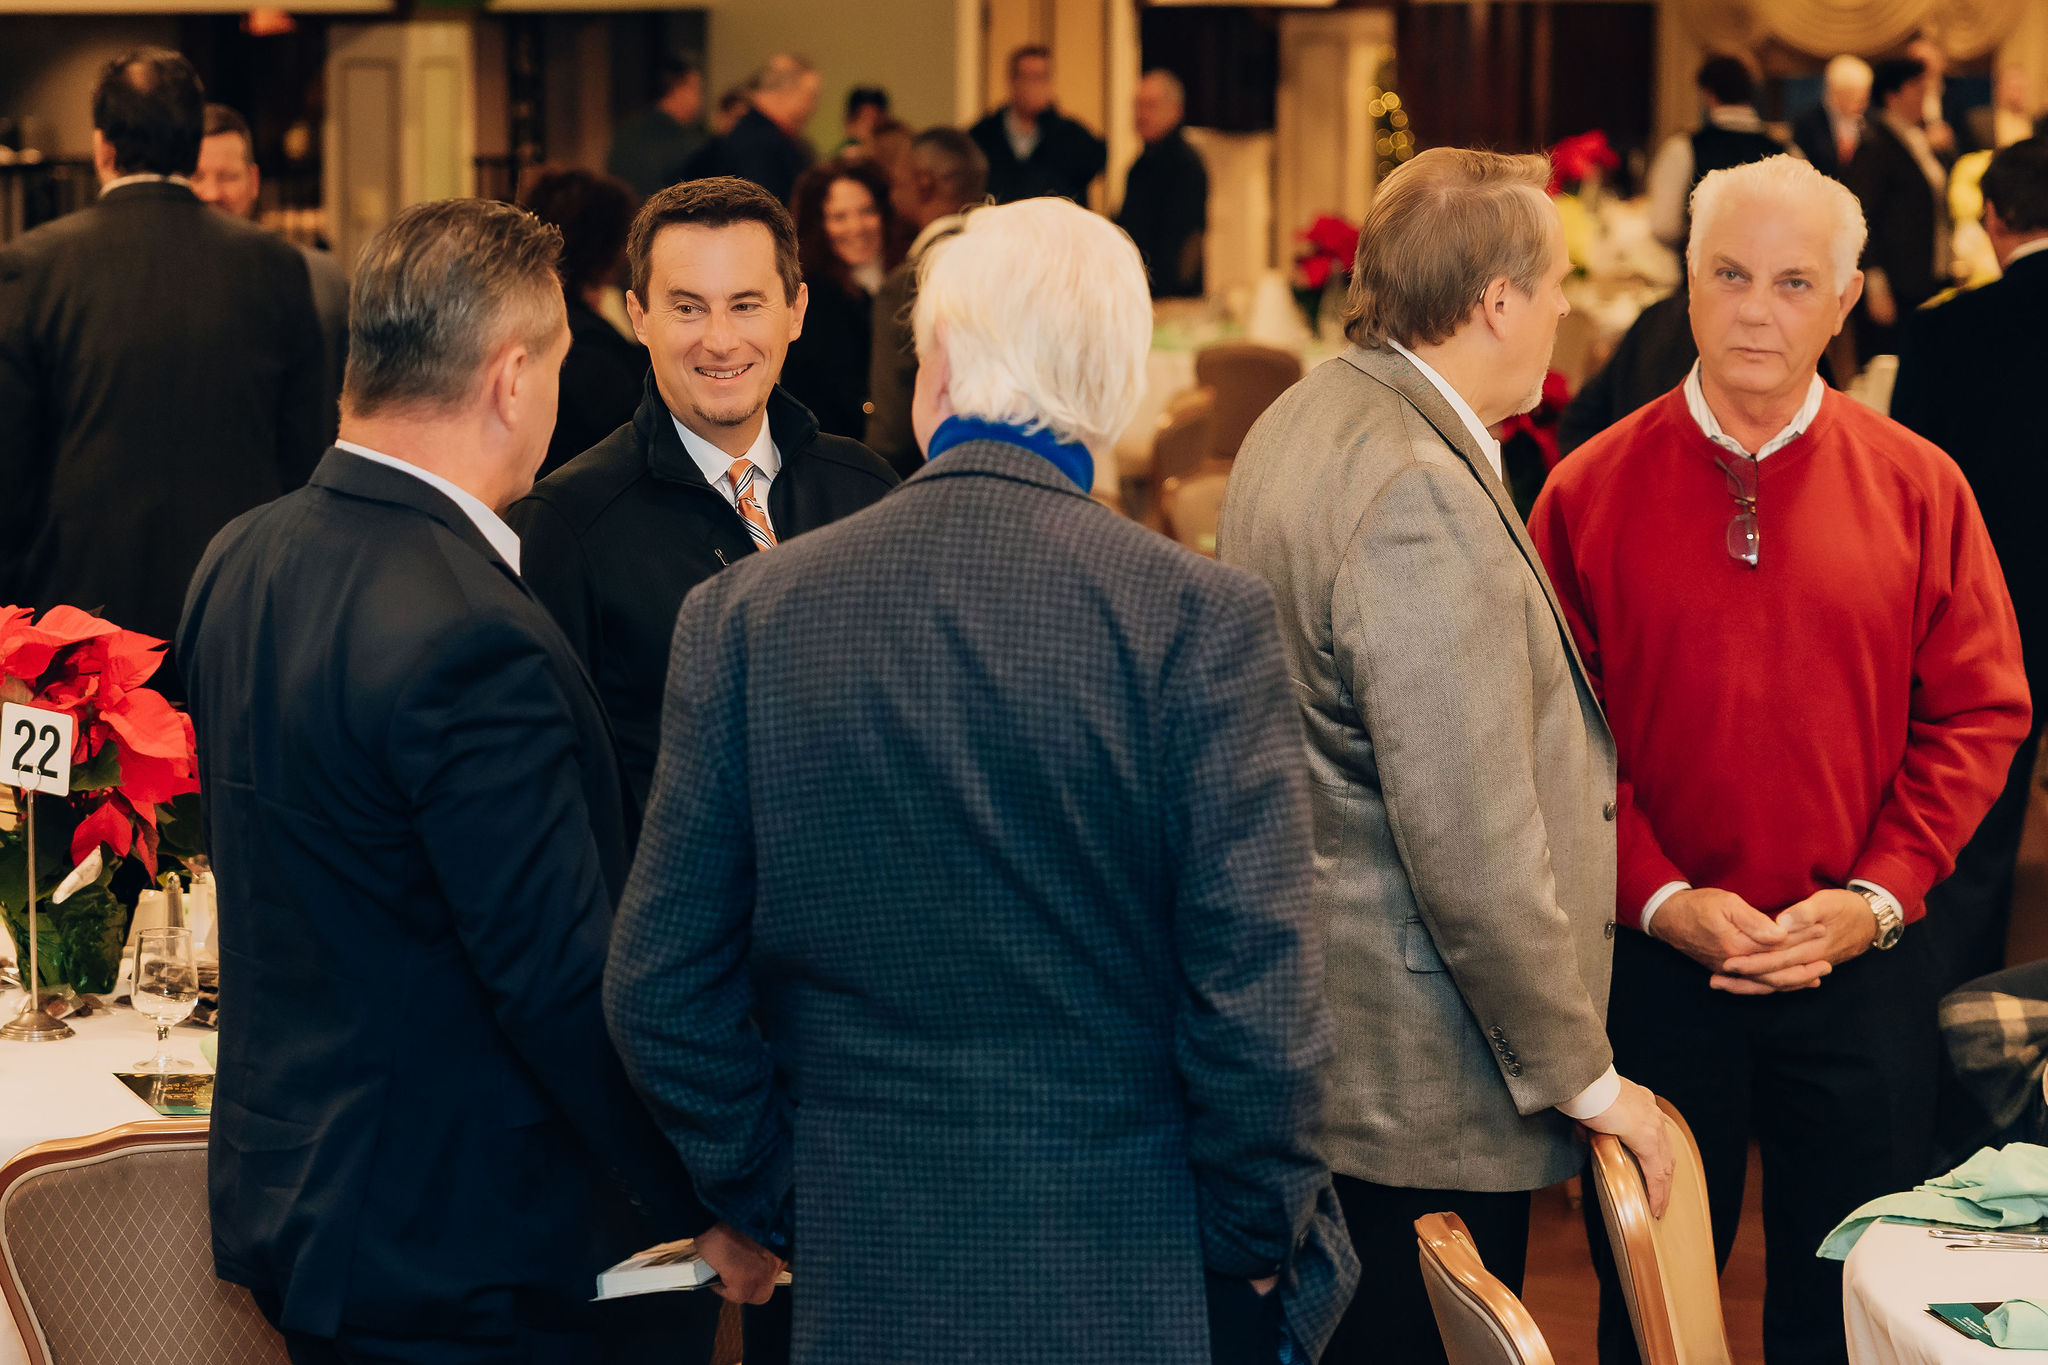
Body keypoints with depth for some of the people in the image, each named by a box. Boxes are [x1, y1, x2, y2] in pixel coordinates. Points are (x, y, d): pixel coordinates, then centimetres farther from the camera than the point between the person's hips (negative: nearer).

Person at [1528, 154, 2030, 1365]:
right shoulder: (1594, 490, 0)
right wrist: (1660, 897, -12)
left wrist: (1877, 894, -10)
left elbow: (1980, 712, 1)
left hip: (1863, 970, 1)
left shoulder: (1918, 488, 2)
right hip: (1652, 962, 0)